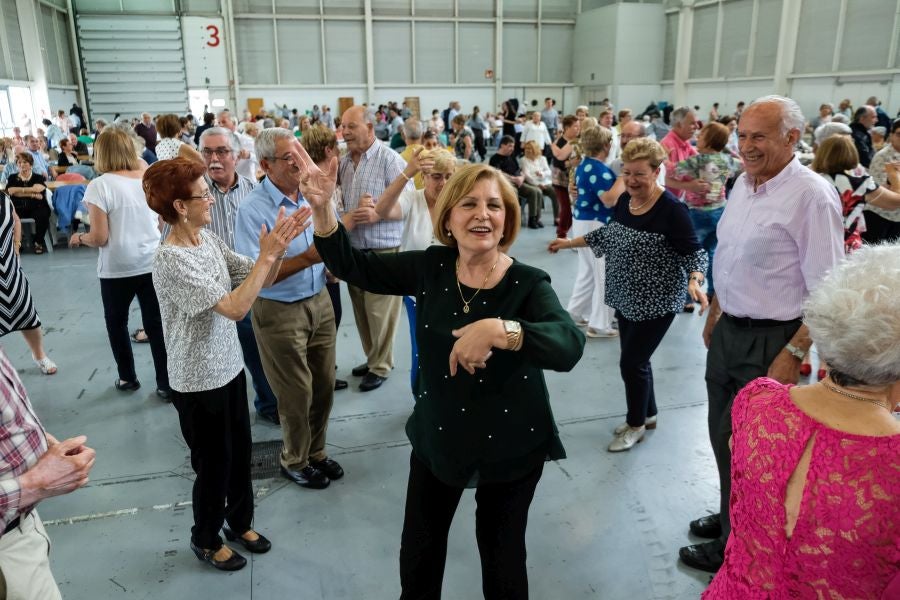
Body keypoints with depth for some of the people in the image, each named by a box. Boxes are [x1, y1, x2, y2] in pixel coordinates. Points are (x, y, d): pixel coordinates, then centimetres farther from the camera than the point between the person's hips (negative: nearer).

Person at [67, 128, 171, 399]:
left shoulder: (99, 186, -13)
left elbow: (100, 238, -14)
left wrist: (79, 238, 6)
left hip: (117, 269, -3)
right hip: (151, 264, 3)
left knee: (116, 322, 18)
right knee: (156, 324, 8)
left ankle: (127, 377, 32)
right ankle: (166, 384, 12)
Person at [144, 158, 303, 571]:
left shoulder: (208, 239, 0)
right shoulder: (172, 260, -25)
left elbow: (259, 282, 1)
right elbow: (236, 307, -31)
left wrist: (279, 247, -16)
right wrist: (267, 255, -28)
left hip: (229, 367, 7)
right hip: (199, 382, -7)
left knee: (240, 453, 21)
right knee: (214, 463, 12)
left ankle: (240, 523, 43)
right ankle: (205, 540, 36)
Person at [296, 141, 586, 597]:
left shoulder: (528, 284, -20)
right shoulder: (431, 268, -10)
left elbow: (569, 345, -38)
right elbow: (354, 267, -5)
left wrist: (498, 331, -54)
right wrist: (322, 208, -20)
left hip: (511, 447, -3)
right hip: (437, 436, 3)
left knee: (502, 554, 19)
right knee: (419, 550, 21)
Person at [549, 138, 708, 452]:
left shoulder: (671, 208, -20)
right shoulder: (624, 200, 1)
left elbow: (692, 252, -17)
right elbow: (608, 234, 16)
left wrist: (694, 282, -35)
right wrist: (570, 242, 18)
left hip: (656, 302, -7)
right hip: (626, 297, 7)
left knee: (632, 362, -1)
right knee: (635, 359, 17)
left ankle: (637, 424, 22)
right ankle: (648, 414, 38)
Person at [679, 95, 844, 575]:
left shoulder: (811, 196, -19)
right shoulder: (743, 183, 5)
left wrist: (793, 355, -22)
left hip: (770, 340, -7)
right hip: (729, 331, 7)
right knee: (722, 434, 19)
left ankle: (735, 546, 30)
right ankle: (731, 516, 42)